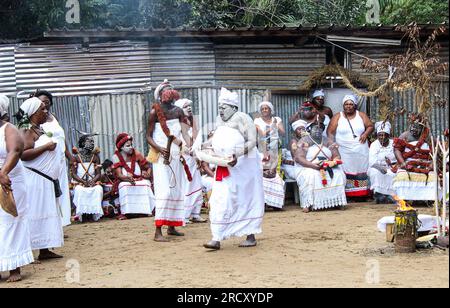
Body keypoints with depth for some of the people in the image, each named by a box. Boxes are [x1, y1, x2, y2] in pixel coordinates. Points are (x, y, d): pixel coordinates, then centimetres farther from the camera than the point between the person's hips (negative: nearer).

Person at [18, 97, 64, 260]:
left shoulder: (38, 129, 17)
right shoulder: (27, 130, -12)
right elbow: (23, 154, -24)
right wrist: (46, 146, -20)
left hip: (47, 180, 10)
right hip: (35, 180, -10)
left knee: (47, 215, 10)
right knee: (33, 216, -9)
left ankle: (45, 251, 15)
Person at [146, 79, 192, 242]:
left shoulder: (178, 111, 8)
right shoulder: (155, 112, -5)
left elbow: (185, 132, -2)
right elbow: (148, 136, -5)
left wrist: (190, 146, -20)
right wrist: (159, 148, -23)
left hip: (177, 155, 6)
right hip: (161, 156, -6)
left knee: (177, 191, 9)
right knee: (164, 191, -14)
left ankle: (172, 227, 19)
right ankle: (158, 231, -15)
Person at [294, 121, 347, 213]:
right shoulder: (304, 141, 3)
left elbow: (337, 156, 12)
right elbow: (298, 158, -8)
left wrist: (334, 162, -14)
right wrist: (315, 165, -21)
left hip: (328, 169, 3)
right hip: (310, 168, -3)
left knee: (338, 174, -25)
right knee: (309, 176, -36)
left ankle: (337, 202, -23)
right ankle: (308, 204, -37)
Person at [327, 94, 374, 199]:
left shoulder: (361, 115, 10)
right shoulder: (338, 117, 5)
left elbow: (370, 126, 12)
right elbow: (330, 132, 2)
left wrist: (366, 134, -8)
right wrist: (331, 143, -13)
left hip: (360, 151, 1)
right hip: (344, 152, -1)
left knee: (361, 171, -3)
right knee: (346, 173, -10)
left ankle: (362, 194, -1)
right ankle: (346, 194, -11)